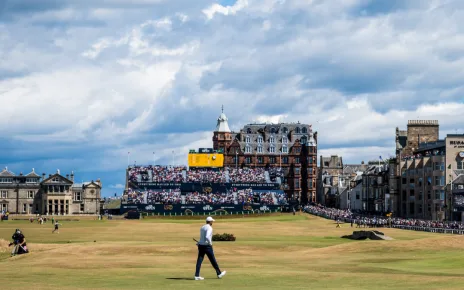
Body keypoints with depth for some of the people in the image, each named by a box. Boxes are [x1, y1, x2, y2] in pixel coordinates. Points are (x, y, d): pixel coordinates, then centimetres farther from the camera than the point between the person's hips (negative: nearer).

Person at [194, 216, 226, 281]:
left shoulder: (202, 228, 14)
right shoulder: (209, 228, -13)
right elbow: (207, 237, -27)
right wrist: (210, 243, -15)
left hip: (201, 245, 7)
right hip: (207, 246, -7)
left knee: (199, 260, 1)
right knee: (213, 260, 6)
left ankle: (197, 276, -6)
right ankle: (219, 273, 18)